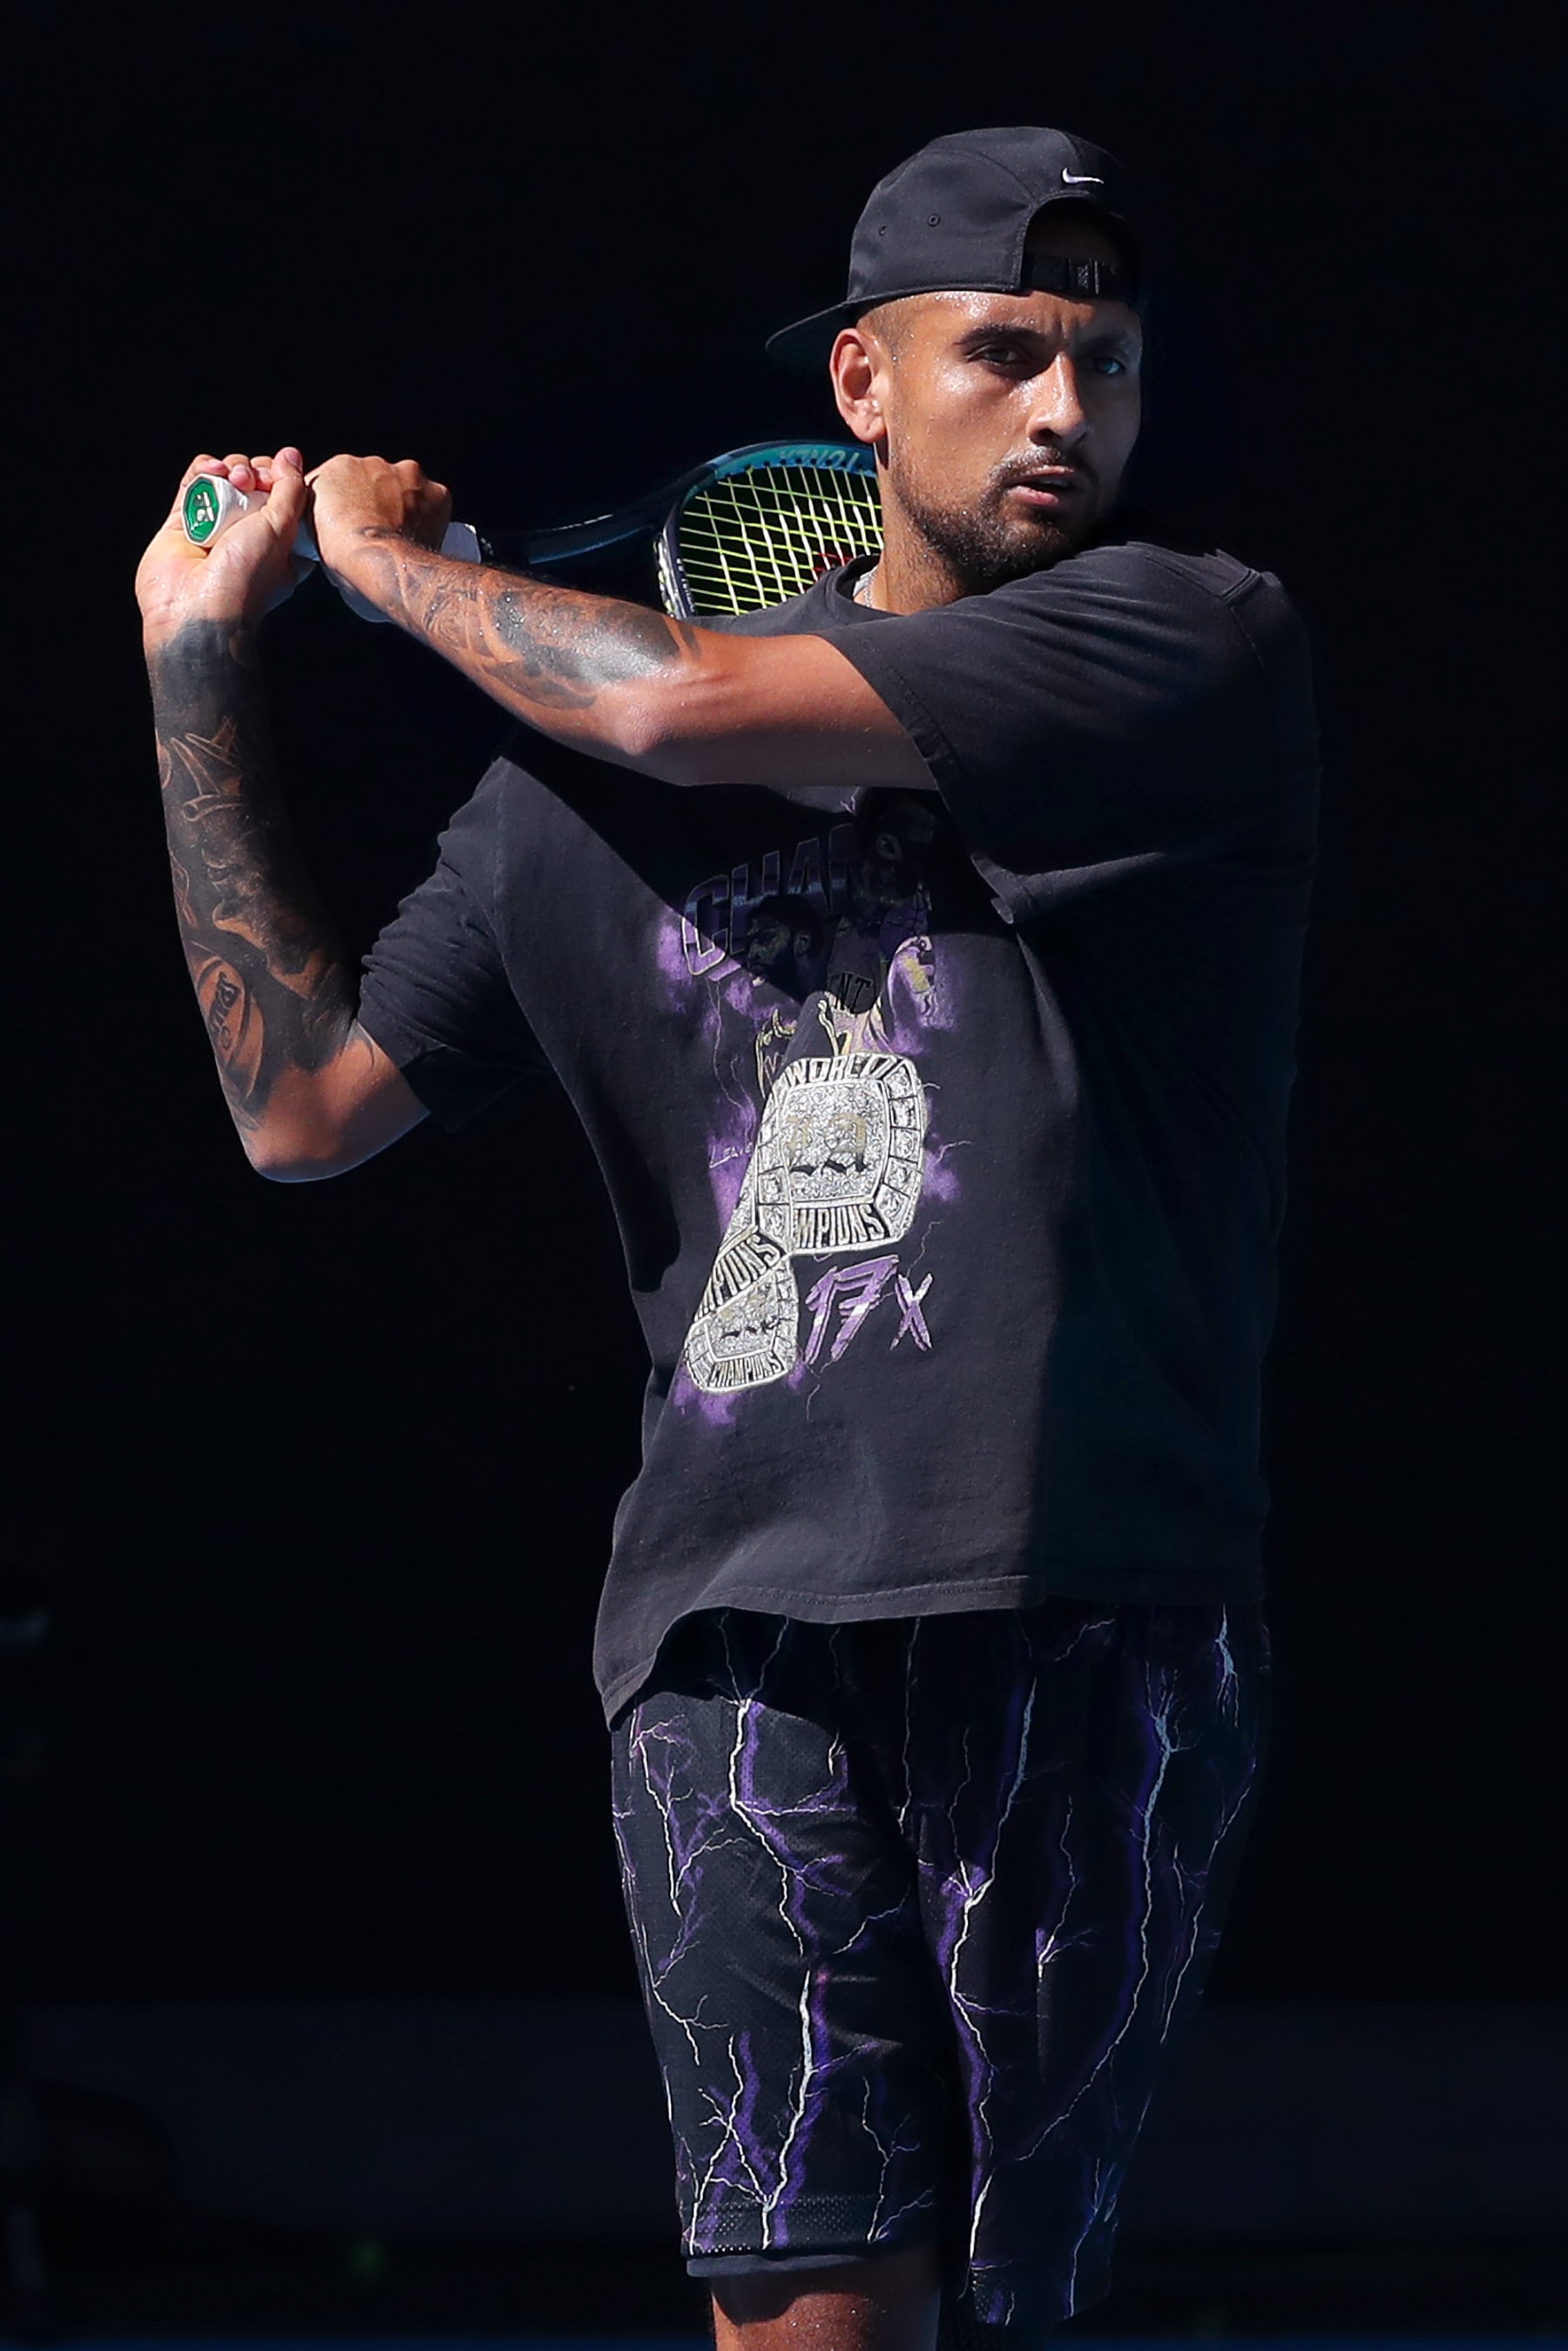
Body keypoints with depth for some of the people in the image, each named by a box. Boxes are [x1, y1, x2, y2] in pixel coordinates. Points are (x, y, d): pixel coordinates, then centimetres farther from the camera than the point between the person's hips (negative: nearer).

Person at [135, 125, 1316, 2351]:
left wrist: (391, 559, 10)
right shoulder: (589, 763, 16)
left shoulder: (1205, 642, 0)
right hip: (741, 1612, 2)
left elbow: (689, 710, -9)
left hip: (1090, 1605, -2)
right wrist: (203, 661, 21)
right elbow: (309, 1103, 21)